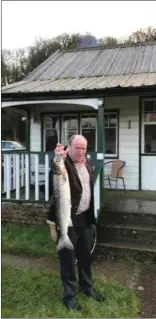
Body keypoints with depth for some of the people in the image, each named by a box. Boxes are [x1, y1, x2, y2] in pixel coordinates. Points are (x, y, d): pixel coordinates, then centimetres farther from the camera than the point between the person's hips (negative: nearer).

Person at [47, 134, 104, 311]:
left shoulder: (87, 163, 5)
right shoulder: (64, 164, -18)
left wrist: (90, 214, 15)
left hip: (83, 217, 7)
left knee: (85, 255, 21)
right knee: (68, 258, 8)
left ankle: (86, 286, 42)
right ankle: (69, 295, 28)